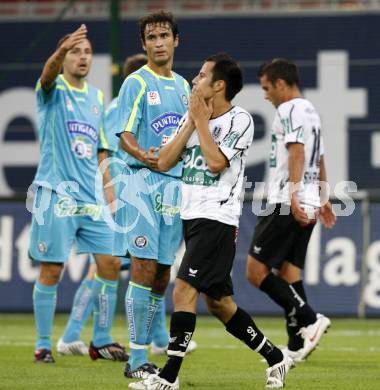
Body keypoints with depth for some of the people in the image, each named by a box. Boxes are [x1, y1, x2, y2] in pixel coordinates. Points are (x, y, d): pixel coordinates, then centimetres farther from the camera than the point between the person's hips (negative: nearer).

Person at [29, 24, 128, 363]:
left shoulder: (97, 97, 15)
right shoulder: (54, 90, -2)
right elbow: (48, 74, -27)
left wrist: (110, 194, 16)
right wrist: (61, 52, -48)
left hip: (92, 197, 5)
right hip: (56, 194, -5)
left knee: (110, 264, 0)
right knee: (51, 271, -3)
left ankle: (102, 341, 12)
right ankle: (43, 345, 7)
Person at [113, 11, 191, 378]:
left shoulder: (182, 85, 17)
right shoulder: (136, 82, -3)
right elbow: (125, 135, -11)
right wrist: (142, 154, -31)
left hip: (175, 184, 6)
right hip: (143, 182, -6)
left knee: (162, 275, 6)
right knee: (144, 268, -11)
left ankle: (143, 353, 13)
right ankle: (137, 360, -8)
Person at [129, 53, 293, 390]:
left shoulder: (239, 120, -8)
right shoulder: (191, 117, 13)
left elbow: (216, 163, -19)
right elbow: (164, 163, 5)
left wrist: (201, 121, -10)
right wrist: (191, 122, -1)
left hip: (217, 219, -8)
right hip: (192, 216, 8)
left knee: (184, 290, -16)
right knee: (218, 301, 10)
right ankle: (275, 358, 22)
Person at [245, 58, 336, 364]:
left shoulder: (290, 110, -8)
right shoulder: (312, 112, 22)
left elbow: (297, 152, -20)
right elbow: (320, 161, 30)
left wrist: (294, 194, -29)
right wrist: (323, 199, 38)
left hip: (286, 204, -10)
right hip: (308, 205, 10)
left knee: (256, 270, -9)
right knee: (288, 271, 8)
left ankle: (310, 320, -15)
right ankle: (297, 346, 3)